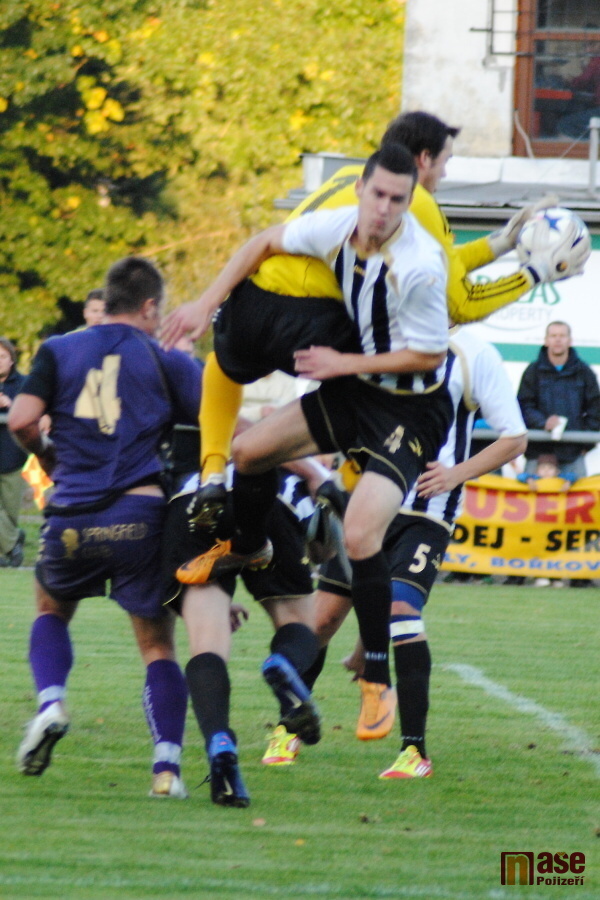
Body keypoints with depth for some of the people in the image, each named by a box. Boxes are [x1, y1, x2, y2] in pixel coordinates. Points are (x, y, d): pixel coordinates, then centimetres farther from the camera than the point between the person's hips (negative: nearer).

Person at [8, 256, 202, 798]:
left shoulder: (59, 351, 10)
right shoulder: (165, 362, 7)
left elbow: (21, 419, -2)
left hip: (73, 518, 1)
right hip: (140, 516, -1)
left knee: (52, 609, 28)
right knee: (158, 645, 8)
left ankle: (51, 702, 2)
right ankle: (167, 763, -7)